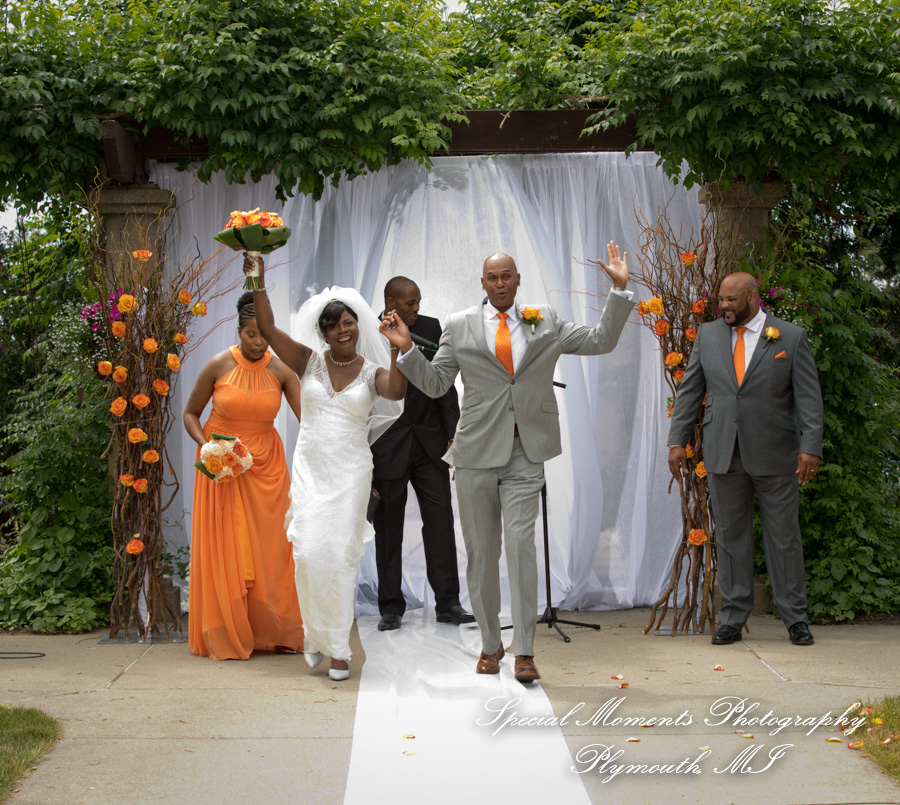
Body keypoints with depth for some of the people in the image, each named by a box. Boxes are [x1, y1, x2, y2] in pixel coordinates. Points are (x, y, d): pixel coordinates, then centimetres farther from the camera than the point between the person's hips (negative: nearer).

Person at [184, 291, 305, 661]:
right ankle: (226, 638, 8)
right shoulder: (218, 366, -10)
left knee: (269, 548, 3)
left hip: (266, 464, 2)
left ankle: (271, 632, 13)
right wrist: (206, 446, -17)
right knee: (224, 548, -1)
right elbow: (190, 413, 0)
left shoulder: (280, 371, -7)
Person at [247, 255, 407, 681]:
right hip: (310, 470, 1)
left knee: (340, 557, -1)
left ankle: (339, 648, 10)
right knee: (309, 553, -8)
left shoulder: (372, 373, 2)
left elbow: (397, 391, -20)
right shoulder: (309, 362, 4)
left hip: (350, 474, -1)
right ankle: (316, 633, 17)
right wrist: (258, 283, -15)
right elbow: (267, 328, -6)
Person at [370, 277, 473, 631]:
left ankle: (448, 603, 7)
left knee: (440, 521, 0)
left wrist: (454, 436, 0)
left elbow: (444, 384, 6)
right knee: (388, 529, 5)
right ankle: (391, 607, 15)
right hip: (386, 446, -2)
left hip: (429, 442, 2)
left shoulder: (430, 328, 4)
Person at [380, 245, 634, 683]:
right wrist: (407, 349, -6)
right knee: (481, 551, 7)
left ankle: (524, 651, -8)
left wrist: (619, 290, 3)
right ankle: (490, 644, 22)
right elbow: (435, 384, 8)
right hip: (477, 451, 1)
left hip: (525, 453, 0)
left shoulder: (545, 322, 10)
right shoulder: (460, 326, 6)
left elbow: (601, 340, 10)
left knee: (521, 542, -13)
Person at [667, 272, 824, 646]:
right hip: (723, 454, 3)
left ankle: (795, 618, 15)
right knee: (730, 534, 6)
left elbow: (809, 398, -3)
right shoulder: (708, 335, 9)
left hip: (775, 456, -2)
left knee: (784, 537, 4)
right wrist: (677, 441, 3)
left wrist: (811, 447, -11)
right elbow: (689, 392, 10)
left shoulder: (791, 337, 0)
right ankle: (733, 617, 14)